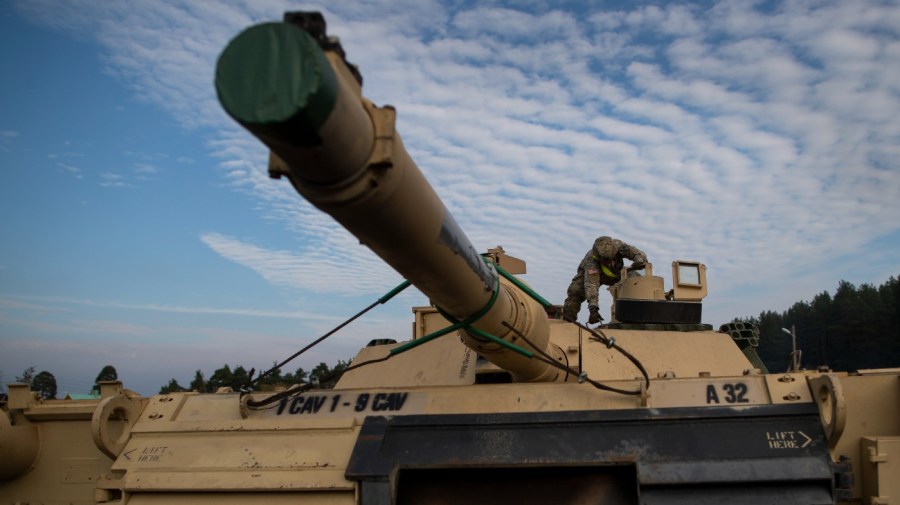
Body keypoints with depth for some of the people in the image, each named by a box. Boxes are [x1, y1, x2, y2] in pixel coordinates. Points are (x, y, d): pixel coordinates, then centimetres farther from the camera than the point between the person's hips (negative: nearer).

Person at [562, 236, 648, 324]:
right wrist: (593, 308, -61)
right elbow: (591, 284, -52)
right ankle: (567, 319, -16)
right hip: (591, 273, -4)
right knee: (576, 290, -29)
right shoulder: (591, 260, -45)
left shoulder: (618, 246, -37)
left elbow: (640, 255, -30)